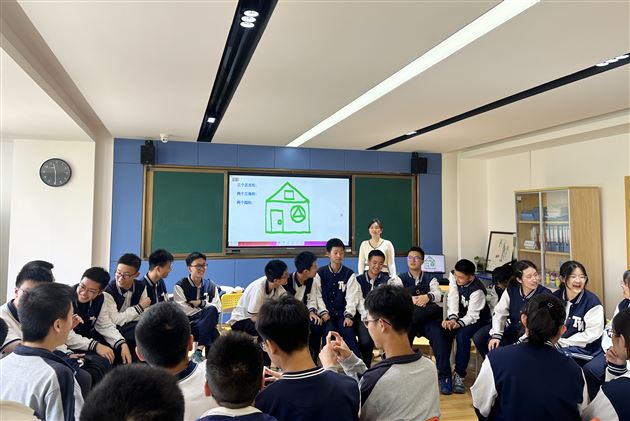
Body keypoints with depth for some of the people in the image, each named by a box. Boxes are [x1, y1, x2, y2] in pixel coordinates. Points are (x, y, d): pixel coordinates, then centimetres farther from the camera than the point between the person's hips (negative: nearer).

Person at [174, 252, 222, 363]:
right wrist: (205, 309, -6)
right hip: (187, 324, -4)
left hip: (206, 324, 4)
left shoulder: (210, 286, 8)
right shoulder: (180, 286, -2)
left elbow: (217, 308, 0)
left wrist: (201, 303, -12)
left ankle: (199, 350, -29)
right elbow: (183, 311, -12)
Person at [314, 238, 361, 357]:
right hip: (327, 314, 0)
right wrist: (323, 312, -14)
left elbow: (352, 297, -2)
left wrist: (349, 315, -14)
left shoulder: (349, 274, 5)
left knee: (348, 331, -25)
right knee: (330, 330, -28)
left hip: (342, 313, 0)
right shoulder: (320, 273, 5)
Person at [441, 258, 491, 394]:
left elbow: (472, 315, -29)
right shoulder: (453, 276, -14)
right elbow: (453, 298, -19)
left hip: (478, 319, -5)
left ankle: (459, 375, -24)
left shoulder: (477, 290, -29)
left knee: (462, 334, -33)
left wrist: (459, 323, -46)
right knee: (444, 331, -23)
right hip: (460, 315, 5)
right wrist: (452, 318, -32)